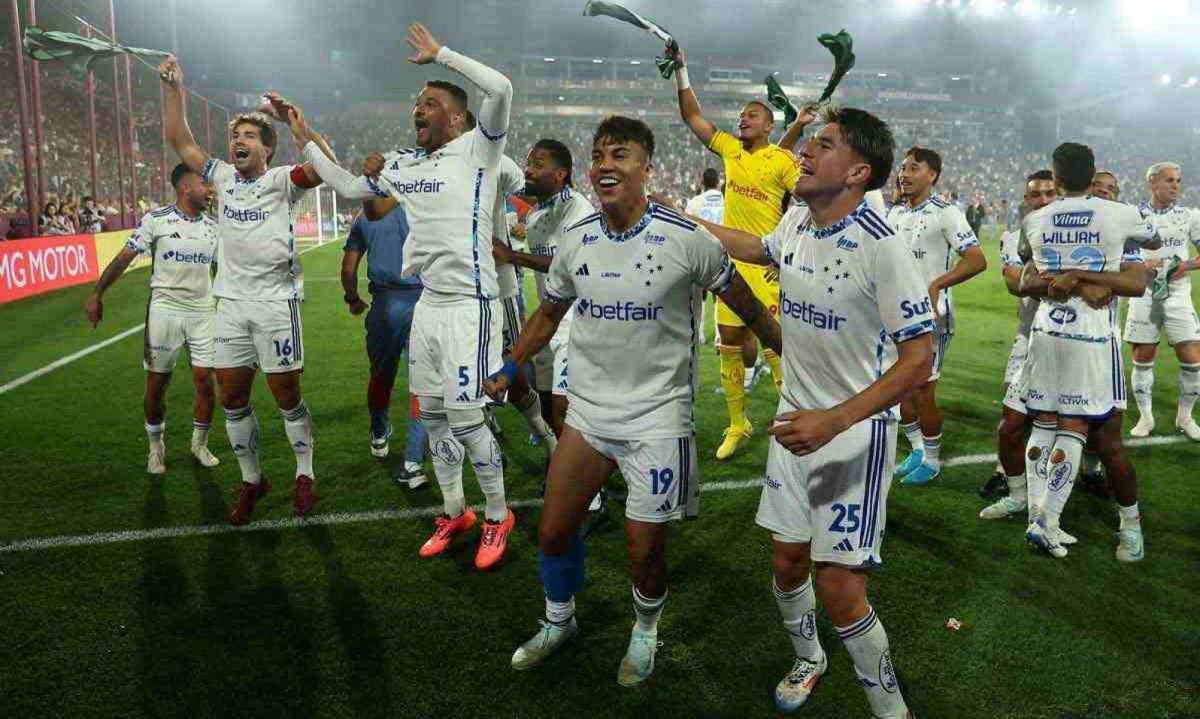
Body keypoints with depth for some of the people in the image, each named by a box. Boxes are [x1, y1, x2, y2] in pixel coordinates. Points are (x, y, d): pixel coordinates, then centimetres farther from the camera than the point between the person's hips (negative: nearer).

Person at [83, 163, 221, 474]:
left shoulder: (212, 226, 7)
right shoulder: (156, 220, -4)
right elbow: (124, 258, -3)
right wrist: (97, 294, -6)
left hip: (203, 312, 3)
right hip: (164, 310, -3)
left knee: (205, 382, 0)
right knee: (156, 384, 3)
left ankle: (200, 444, 21)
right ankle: (156, 448, 23)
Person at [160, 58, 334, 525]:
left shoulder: (282, 181, -5)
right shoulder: (223, 178, 10)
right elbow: (179, 141, 14)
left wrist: (295, 120, -25)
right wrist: (174, 89, 7)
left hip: (276, 302, -5)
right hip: (231, 304, 5)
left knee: (286, 396, 2)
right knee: (232, 398, 8)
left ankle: (304, 475, 19)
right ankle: (251, 480, 23)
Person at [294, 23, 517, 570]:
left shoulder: (476, 151, -7)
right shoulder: (403, 165, 13)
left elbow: (500, 88, -23)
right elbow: (349, 187, 28)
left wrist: (440, 53, -14)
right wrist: (306, 143, 27)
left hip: (468, 305, -8)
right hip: (428, 304, 8)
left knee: (466, 420, -6)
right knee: (432, 415, 13)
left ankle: (498, 516, 15)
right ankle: (454, 512, 30)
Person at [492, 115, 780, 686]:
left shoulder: (687, 239, -12)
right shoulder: (575, 240, 1)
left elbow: (744, 304, 0)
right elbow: (548, 313, 16)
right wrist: (508, 370, 19)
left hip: (657, 417, -4)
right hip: (587, 409, 4)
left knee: (644, 553, 2)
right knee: (553, 531, 8)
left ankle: (645, 630, 36)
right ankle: (558, 623, 38)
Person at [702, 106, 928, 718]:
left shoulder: (882, 248, -21)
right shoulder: (797, 220, 1)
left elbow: (918, 359, -20)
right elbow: (760, 248, 26)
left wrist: (835, 420, -30)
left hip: (857, 431, -6)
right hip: (797, 417, 7)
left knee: (838, 588, -7)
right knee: (787, 559, 15)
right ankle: (808, 660, 44)